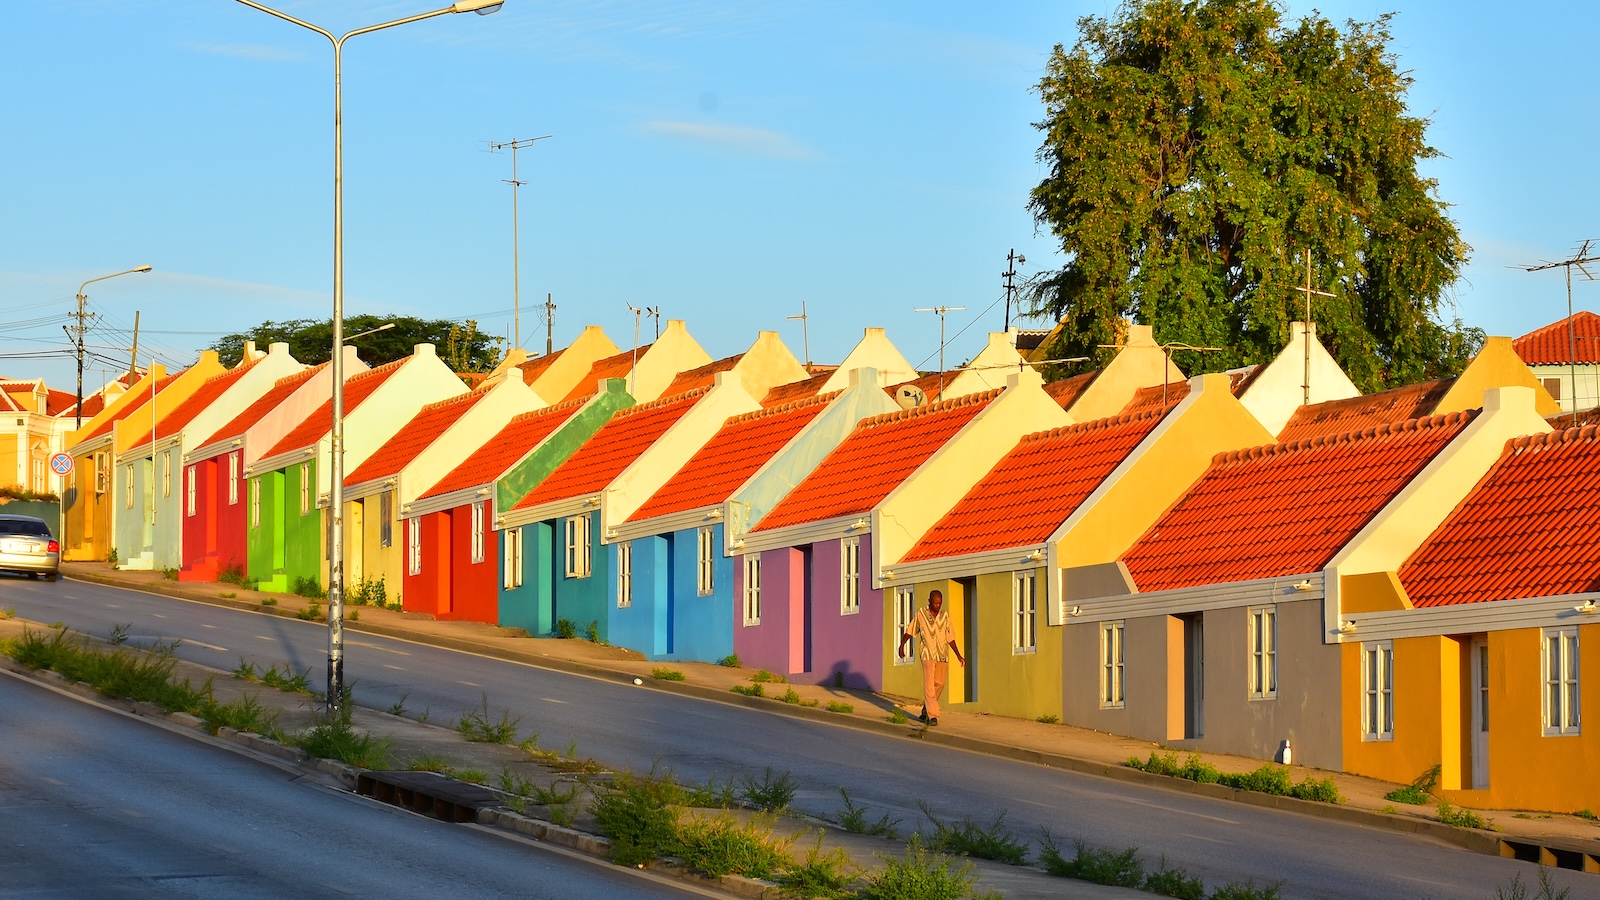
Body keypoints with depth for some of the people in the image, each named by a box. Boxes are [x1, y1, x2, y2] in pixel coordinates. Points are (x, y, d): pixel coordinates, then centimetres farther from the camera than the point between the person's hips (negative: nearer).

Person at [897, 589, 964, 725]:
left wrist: (958, 655, 4)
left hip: (943, 655, 4)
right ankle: (932, 716, -17)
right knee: (929, 684, -12)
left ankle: (926, 710, 27)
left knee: (939, 684, 6)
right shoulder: (921, 614, 0)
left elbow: (950, 638, 10)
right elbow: (910, 631, 9)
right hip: (927, 654, -4)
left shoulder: (945, 616, 7)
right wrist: (902, 645, -1)